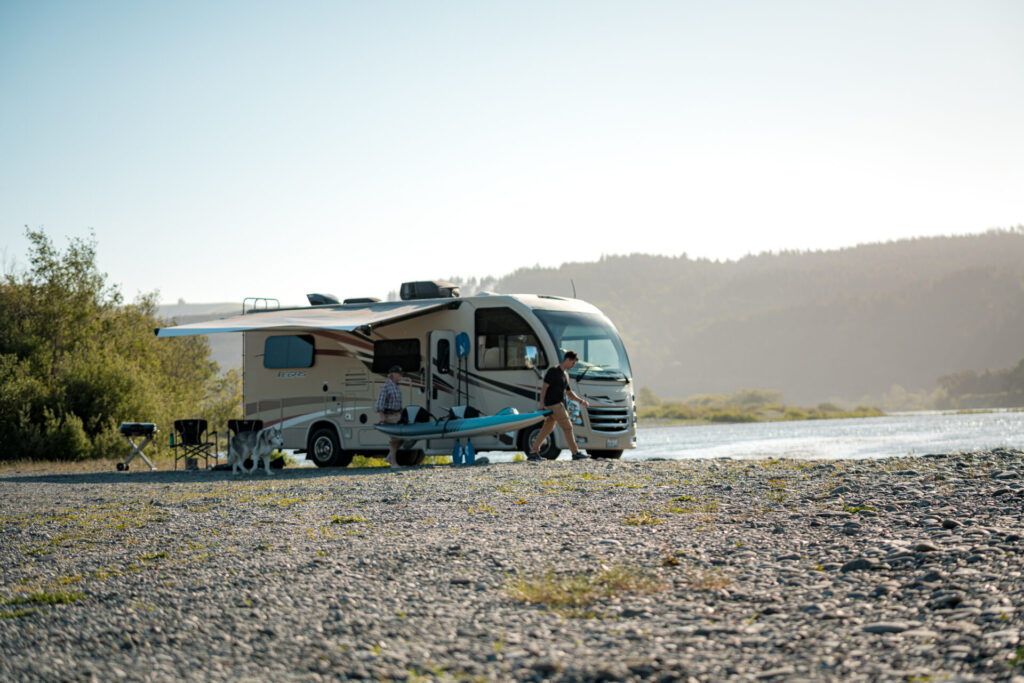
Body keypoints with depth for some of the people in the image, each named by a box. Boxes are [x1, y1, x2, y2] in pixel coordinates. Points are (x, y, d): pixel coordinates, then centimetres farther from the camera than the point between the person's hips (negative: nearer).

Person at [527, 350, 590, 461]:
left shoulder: (565, 374, 19)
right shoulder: (553, 370, -8)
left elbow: (569, 393, 25)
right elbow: (544, 387, -12)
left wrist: (581, 401, 12)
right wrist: (541, 404, -17)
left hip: (558, 405, 9)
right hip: (553, 404, -9)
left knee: (547, 429, 9)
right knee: (567, 427, -7)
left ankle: (532, 452, 11)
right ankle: (575, 453, -2)